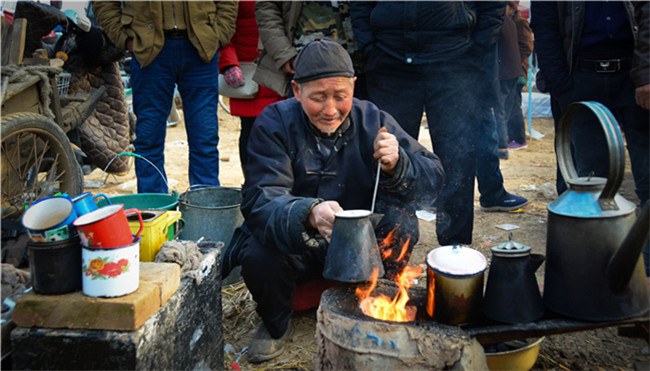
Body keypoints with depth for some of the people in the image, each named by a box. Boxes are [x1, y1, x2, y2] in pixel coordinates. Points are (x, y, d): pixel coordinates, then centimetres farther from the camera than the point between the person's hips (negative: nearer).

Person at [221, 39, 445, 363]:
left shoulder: (371, 120, -6)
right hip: (296, 248, -1)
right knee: (258, 257, -32)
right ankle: (276, 325, 5)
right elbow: (261, 201, -27)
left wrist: (397, 166, -32)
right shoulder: (274, 123, -13)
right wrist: (310, 214, -48)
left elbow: (434, 177, -8)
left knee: (401, 221, -25)